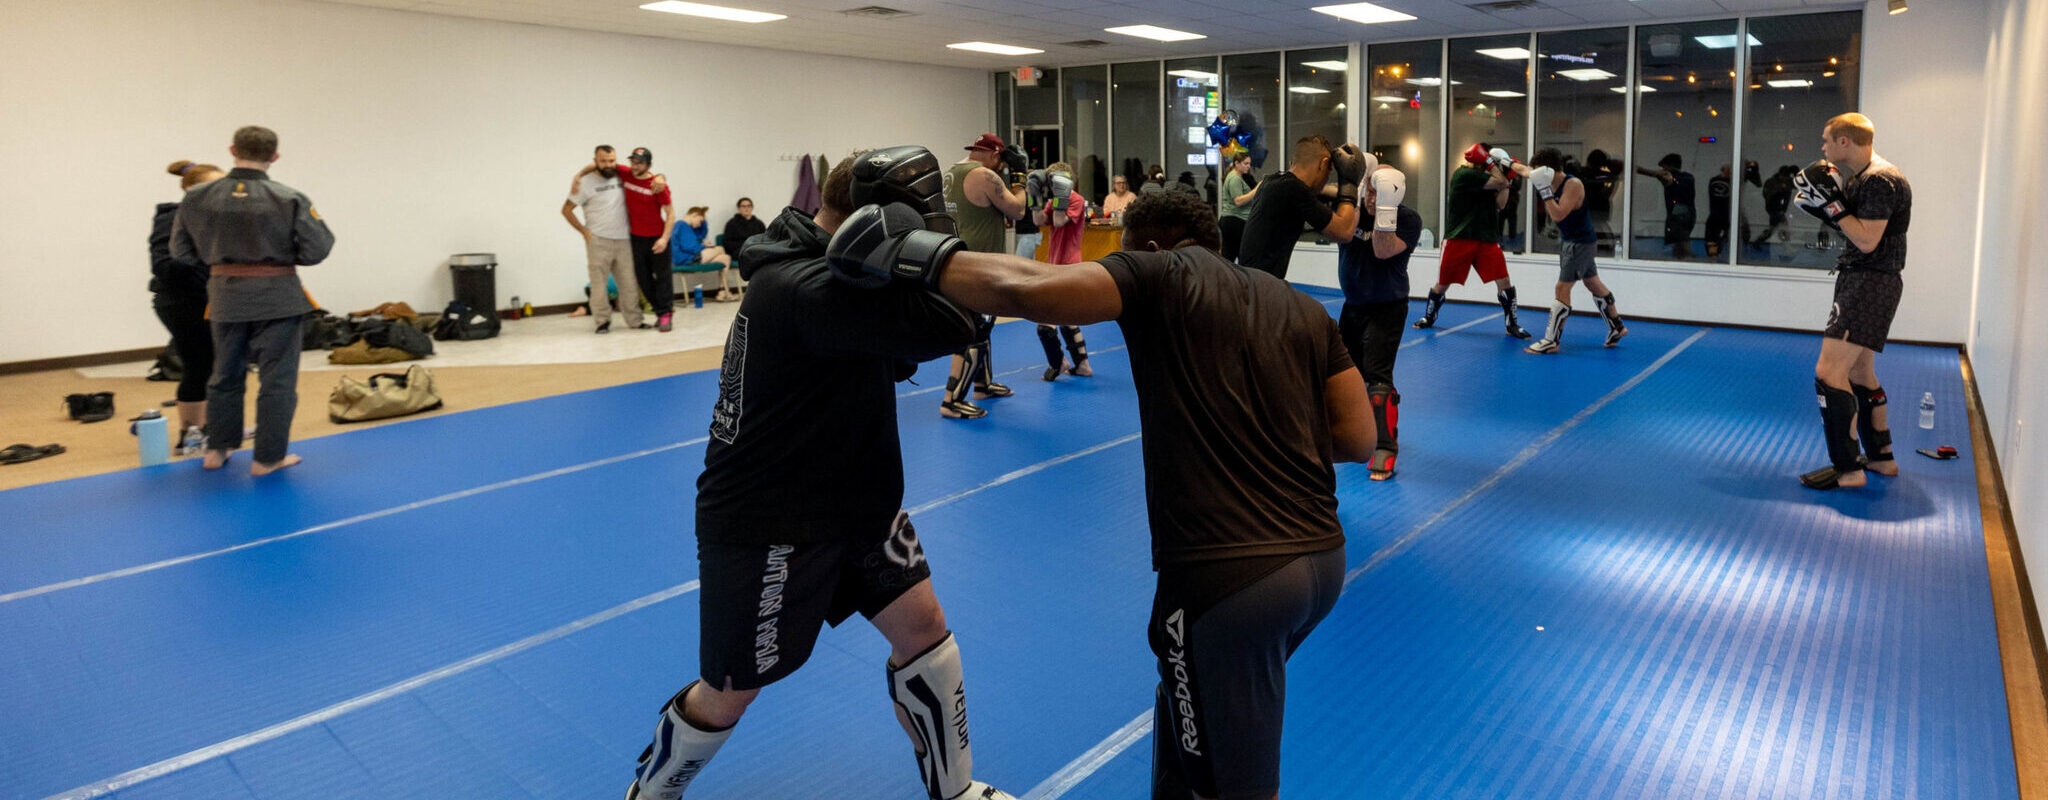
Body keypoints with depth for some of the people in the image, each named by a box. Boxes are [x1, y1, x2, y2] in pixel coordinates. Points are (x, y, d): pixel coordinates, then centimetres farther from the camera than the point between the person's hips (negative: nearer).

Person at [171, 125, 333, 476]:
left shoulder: (197, 198, -3)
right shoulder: (290, 200, -13)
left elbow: (181, 250, 5)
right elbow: (317, 249, -12)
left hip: (225, 295, 4)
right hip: (276, 297, -4)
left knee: (225, 375, 20)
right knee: (277, 379, 6)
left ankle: (217, 450, 30)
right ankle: (268, 457, 10)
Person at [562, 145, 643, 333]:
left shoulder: (621, 177, 6)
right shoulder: (586, 182, -3)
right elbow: (566, 210, 2)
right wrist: (584, 231, -4)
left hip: (623, 240, 3)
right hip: (598, 241, -3)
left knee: (629, 282, 5)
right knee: (599, 283, -2)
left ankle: (634, 320, 13)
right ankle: (602, 321, 7)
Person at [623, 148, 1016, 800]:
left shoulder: (818, 262, 2)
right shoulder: (807, 290, -31)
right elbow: (956, 322, -37)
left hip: (854, 500, 9)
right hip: (768, 526, -9)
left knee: (924, 626, 10)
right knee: (731, 691, 10)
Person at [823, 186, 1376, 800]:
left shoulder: (1164, 274, -4)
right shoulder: (1304, 309, 13)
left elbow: (1024, 289, -17)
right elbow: (1359, 439, 11)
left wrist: (914, 255, -4)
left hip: (1229, 578, -8)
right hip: (1324, 559, 8)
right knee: (1184, 705, 29)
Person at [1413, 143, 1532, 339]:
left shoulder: (1484, 178, 15)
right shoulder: (1464, 174, -11)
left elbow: (1500, 204, 8)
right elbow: (1500, 182, -14)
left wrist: (1506, 180, 4)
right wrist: (1490, 163, -6)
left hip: (1486, 239, 6)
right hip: (1459, 239, -6)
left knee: (1504, 282, -4)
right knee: (1443, 283, 6)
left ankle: (1513, 324, 8)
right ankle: (1429, 317, 30)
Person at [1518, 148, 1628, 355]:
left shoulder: (1573, 185, -24)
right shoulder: (1550, 182, -2)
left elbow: (1558, 215, -33)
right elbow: (1526, 171, 16)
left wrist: (1543, 189, -36)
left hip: (1581, 243, -9)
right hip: (1568, 240, 9)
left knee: (1562, 287, -8)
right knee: (1593, 284, 18)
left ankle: (1551, 341, -4)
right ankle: (1617, 327, 33)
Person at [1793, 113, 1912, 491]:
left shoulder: (1879, 180, -18)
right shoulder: (1861, 177, 13)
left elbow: (1867, 240, -22)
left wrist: (1832, 204, -18)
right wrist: (1829, 203, 6)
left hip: (1870, 284, -11)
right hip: (1861, 280, 11)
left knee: (1829, 372, -15)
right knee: (1859, 373, 20)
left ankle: (1847, 469, -10)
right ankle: (1881, 457, 32)